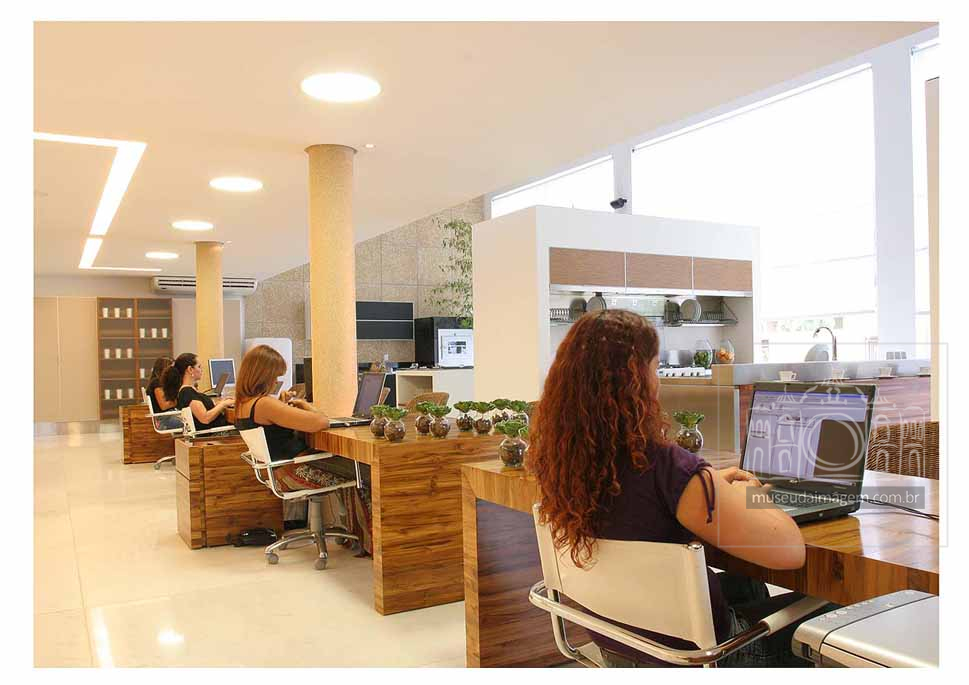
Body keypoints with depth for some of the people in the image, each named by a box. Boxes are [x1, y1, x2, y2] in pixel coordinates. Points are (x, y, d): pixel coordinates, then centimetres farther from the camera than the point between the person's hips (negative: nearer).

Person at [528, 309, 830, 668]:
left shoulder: (561, 458, -12)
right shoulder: (662, 465, -35)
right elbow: (790, 550, -29)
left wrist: (712, 484, 7)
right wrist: (741, 498, -10)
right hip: (688, 656, -6)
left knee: (747, 585, 32)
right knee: (824, 611, 19)